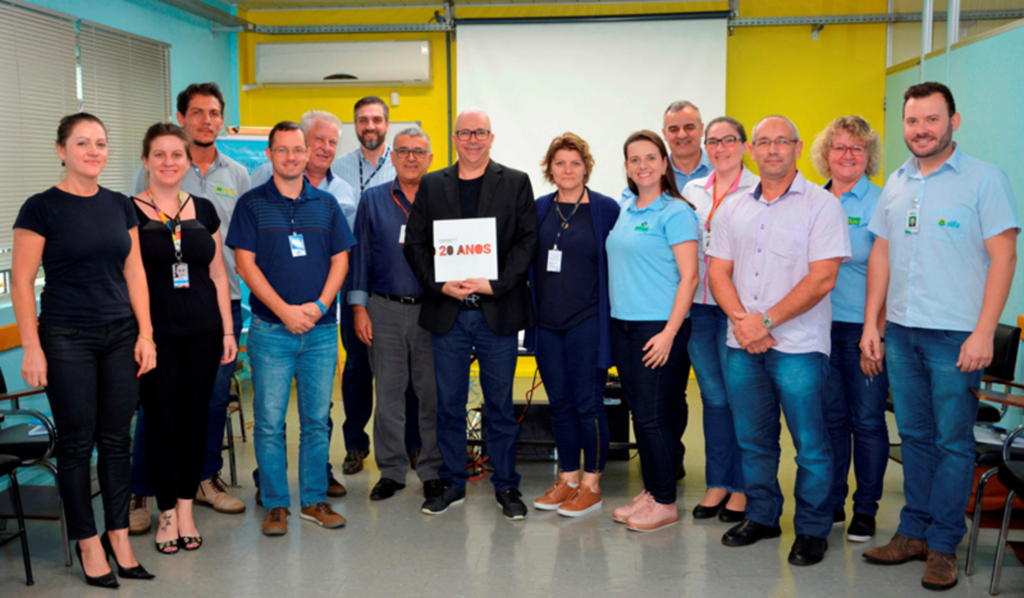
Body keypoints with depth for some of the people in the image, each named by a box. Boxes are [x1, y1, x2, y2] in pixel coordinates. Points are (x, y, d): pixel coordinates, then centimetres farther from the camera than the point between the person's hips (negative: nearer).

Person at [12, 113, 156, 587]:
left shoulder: (120, 206, 8)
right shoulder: (42, 207, -5)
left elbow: (134, 272, 10)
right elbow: (21, 281, -6)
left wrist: (145, 333, 5)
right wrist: (31, 348, -11)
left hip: (120, 336, 4)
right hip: (67, 339, -4)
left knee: (117, 440, 8)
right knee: (77, 442, 4)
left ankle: (119, 539, 19)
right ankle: (88, 544, 17)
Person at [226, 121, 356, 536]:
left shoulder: (326, 204, 10)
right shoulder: (251, 204, 2)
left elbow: (340, 260, 8)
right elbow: (246, 264, -4)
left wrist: (320, 305, -8)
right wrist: (285, 310, -12)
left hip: (321, 329, 2)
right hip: (270, 330, -2)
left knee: (317, 419, 8)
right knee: (270, 421, 1)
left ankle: (314, 499, 19)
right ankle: (275, 504, 13)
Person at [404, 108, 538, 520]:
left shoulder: (516, 183, 6)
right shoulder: (431, 186, 11)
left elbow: (527, 242, -2)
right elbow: (415, 243, 7)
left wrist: (496, 284, -13)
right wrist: (441, 285, -8)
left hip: (498, 311, -2)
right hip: (446, 312, 2)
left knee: (500, 404, 6)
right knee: (449, 404, 9)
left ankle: (506, 486, 18)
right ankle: (452, 483, 22)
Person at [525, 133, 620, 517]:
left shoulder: (606, 209, -3)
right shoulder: (539, 209, 9)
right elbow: (527, 262, 14)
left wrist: (612, 317, -7)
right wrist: (531, 311, 7)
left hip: (587, 322, -4)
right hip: (547, 322, 4)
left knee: (588, 404, 0)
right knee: (560, 403, 11)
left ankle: (592, 485, 13)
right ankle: (568, 479, 23)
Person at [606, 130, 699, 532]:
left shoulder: (676, 212, -8)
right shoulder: (625, 212, 13)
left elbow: (689, 276, -12)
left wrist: (670, 332, -17)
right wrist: (615, 313, 12)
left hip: (658, 325, -7)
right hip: (622, 323, 7)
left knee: (652, 414, -4)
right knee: (639, 412, 12)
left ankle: (665, 503, 9)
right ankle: (649, 491, 24)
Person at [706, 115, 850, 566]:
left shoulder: (821, 205, -4)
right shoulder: (733, 209, 12)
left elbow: (822, 279, -12)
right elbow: (718, 272, 8)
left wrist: (766, 320, -15)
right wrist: (741, 320, -9)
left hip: (798, 346, -4)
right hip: (742, 344, 5)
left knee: (810, 443, 2)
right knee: (753, 439, 13)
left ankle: (812, 529, 18)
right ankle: (761, 516, 29)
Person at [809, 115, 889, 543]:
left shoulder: (879, 204, -4)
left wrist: (877, 336, -14)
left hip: (865, 328, -4)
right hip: (822, 326, 4)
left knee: (867, 420, 3)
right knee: (831, 417, 10)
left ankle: (866, 509, 17)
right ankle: (831, 502, 22)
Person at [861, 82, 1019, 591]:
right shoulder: (896, 183, 12)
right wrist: (871, 324, 8)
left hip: (955, 334, -5)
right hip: (900, 331, 5)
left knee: (953, 442, 2)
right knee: (915, 436, 13)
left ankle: (943, 545, 13)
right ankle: (914, 532, 24)